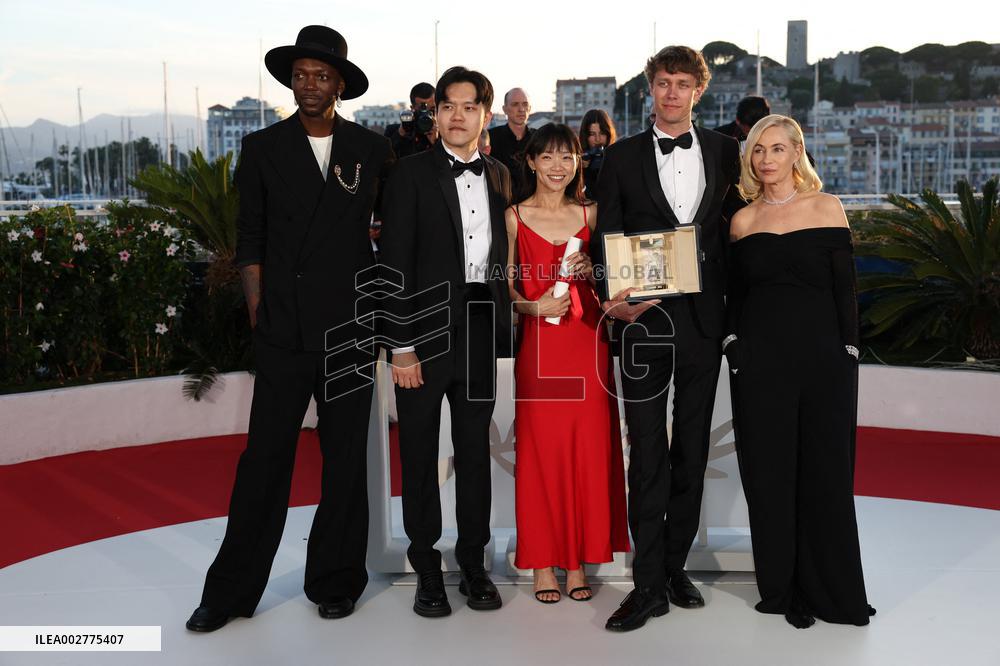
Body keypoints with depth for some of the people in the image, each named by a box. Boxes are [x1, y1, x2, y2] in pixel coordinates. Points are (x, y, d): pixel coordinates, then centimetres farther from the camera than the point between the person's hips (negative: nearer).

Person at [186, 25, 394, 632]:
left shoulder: (372, 149, 7)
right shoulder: (264, 149, 7)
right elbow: (251, 239, 9)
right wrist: (257, 307, 1)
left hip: (350, 328, 1)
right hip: (283, 331, 0)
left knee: (346, 458, 8)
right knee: (265, 457, 0)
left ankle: (336, 581, 23)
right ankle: (232, 591, 14)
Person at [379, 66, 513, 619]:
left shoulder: (499, 177, 10)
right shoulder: (411, 174, -4)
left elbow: (503, 257, 12)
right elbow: (395, 265, -8)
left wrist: (502, 331, 3)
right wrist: (401, 346, -13)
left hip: (481, 330, 4)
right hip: (426, 331, -4)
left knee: (475, 450, 11)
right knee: (420, 452, 6)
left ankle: (473, 564, 24)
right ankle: (427, 570, 19)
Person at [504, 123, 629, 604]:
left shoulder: (591, 213, 10)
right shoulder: (514, 217, 3)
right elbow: (505, 287, 2)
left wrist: (591, 271, -3)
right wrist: (533, 306, -14)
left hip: (588, 343, 3)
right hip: (538, 346, -2)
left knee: (588, 450, 3)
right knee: (540, 449, 0)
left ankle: (578, 560, 15)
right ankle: (542, 563, 12)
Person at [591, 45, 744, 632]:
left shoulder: (725, 152, 9)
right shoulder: (622, 158, 5)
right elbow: (605, 240, 2)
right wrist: (614, 299, -14)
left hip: (704, 319, 2)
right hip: (644, 318, -2)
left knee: (692, 449, 11)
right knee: (648, 453, -1)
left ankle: (676, 566, 26)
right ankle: (649, 585, 7)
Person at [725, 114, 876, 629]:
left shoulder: (826, 208, 3)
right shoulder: (743, 220, 8)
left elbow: (845, 290, 1)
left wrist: (848, 355, -5)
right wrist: (733, 350, 1)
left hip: (820, 354, -1)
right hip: (759, 358, 2)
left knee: (824, 470, 5)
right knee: (769, 471, 5)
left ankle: (829, 590, 21)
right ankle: (782, 588, 19)